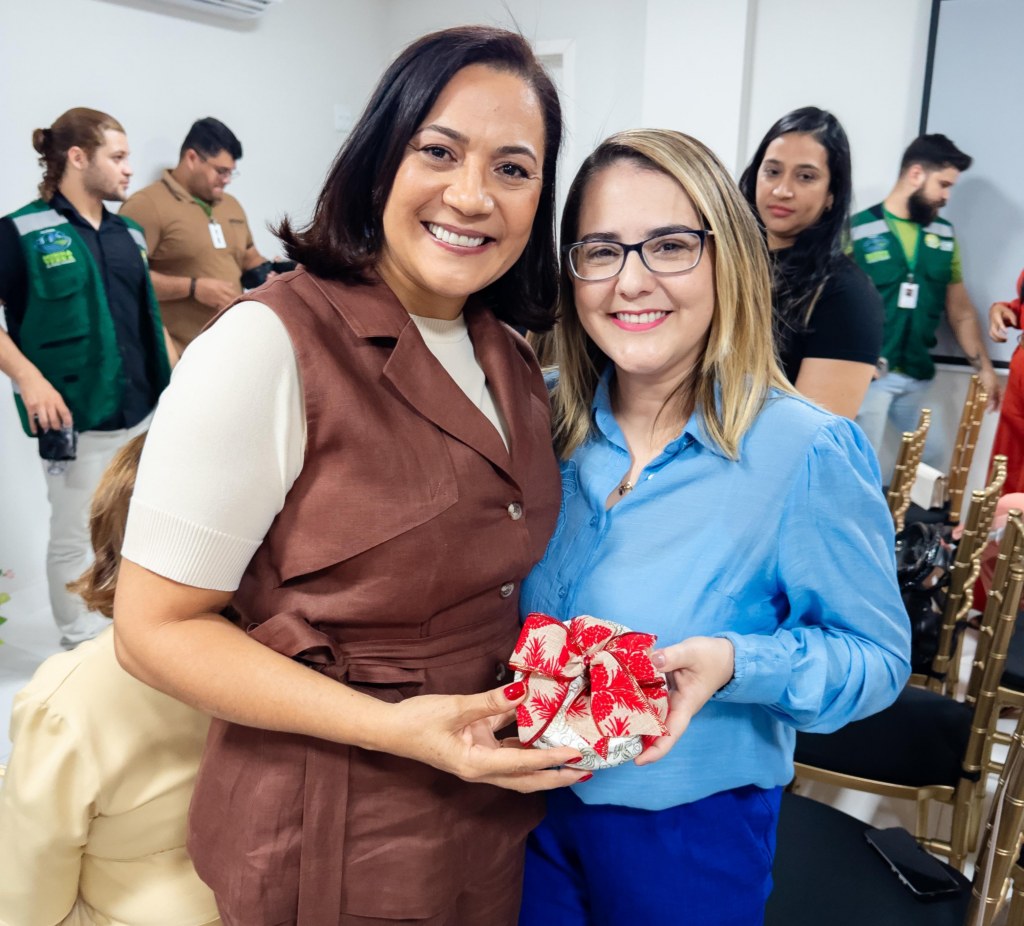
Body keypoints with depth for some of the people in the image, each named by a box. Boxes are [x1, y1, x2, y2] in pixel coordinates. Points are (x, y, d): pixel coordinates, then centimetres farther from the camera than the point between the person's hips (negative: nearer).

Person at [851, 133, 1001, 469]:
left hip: (919, 376, 6)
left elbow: (961, 311, 15)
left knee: (936, 466, 13)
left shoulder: (944, 235, 10)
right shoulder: (858, 230, -7)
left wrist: (984, 368, 12)